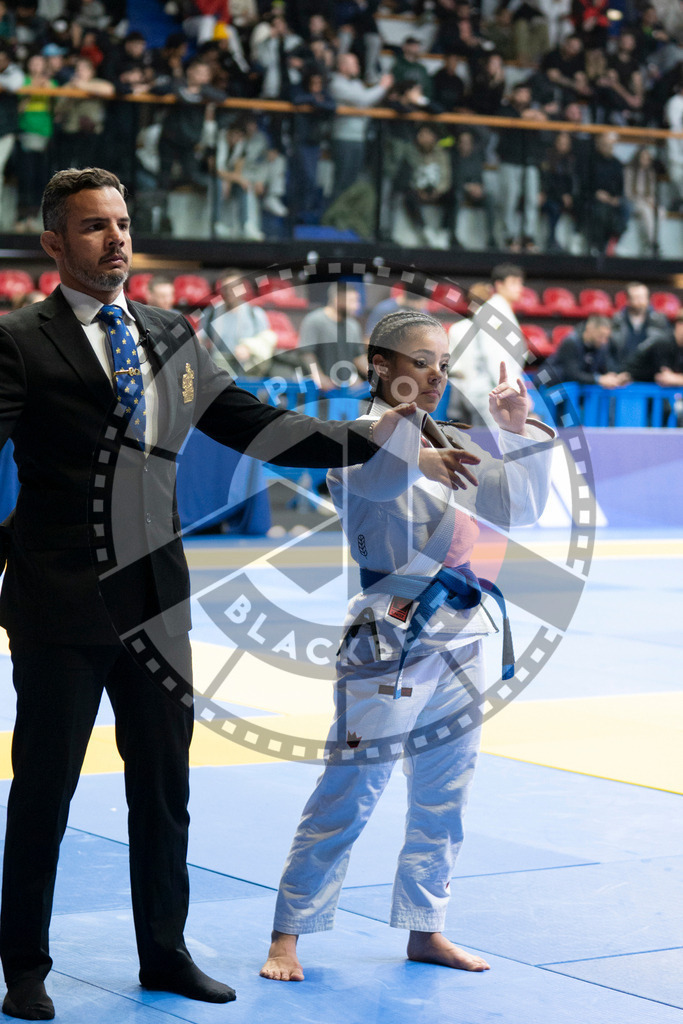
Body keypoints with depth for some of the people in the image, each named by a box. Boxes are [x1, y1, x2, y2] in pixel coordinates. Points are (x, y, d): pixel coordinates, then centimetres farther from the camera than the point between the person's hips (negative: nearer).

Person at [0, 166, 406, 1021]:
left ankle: (164, 953, 29)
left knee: (163, 786, 13)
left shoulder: (171, 338, 12)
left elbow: (249, 424, 14)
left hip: (155, 599, 5)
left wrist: (369, 439, 9)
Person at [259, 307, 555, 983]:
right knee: (346, 796, -5)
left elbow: (520, 506, 16)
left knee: (442, 799, 13)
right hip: (389, 642, -7)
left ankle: (424, 931, 25)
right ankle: (287, 938, 4)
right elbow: (360, 470, -33)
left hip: (458, 640, 7)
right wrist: (422, 459, -49)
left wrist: (517, 432, 4)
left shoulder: (448, 443, 13)